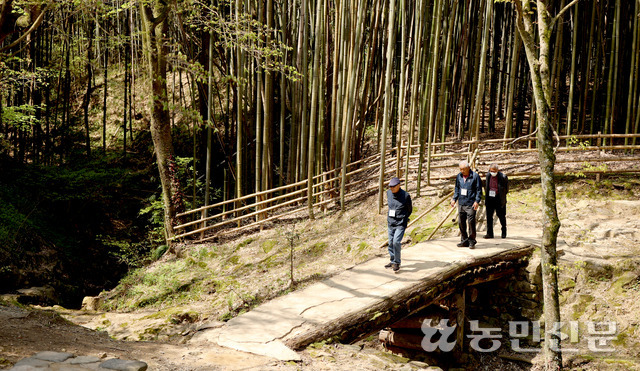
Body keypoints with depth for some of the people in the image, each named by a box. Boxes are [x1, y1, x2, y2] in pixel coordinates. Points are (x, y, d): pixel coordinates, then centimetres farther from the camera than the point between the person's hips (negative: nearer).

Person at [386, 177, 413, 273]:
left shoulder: (405, 195, -12)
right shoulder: (389, 193, 2)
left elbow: (410, 210, 3)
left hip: (400, 224, -5)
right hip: (390, 223, 6)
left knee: (396, 242, -16)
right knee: (391, 243, 11)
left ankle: (396, 263, -2)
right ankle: (392, 261, 27)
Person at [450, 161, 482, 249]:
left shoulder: (475, 176, -5)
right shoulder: (459, 176, 10)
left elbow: (479, 190, -5)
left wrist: (477, 201, -13)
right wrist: (454, 199, 10)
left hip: (470, 204, -5)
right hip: (461, 203, 5)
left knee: (471, 222, -6)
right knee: (461, 222, 6)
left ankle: (472, 242, 4)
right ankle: (464, 241, 16)